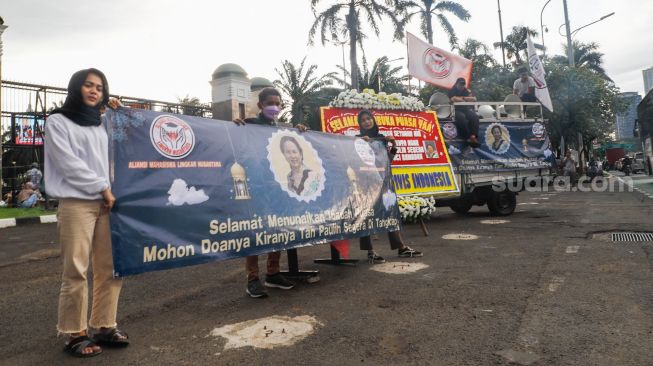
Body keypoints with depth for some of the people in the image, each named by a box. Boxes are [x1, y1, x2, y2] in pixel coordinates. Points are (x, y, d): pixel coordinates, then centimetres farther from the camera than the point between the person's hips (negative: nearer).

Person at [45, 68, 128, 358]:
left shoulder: (102, 125, 20)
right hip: (76, 204, -5)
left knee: (110, 268, 5)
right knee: (76, 272, -3)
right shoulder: (58, 122, 4)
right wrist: (102, 187, -9)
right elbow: (68, 163, -7)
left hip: (107, 203, 5)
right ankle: (75, 334, 9)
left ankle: (104, 326, 17)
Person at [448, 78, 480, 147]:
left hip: (466, 109, 5)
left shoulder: (467, 91, 15)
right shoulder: (452, 91, 2)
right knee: (462, 118, -37)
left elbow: (474, 99, 3)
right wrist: (465, 99, -3)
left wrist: (463, 98, -8)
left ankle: (474, 136, -35)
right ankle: (469, 137, -33)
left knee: (474, 116, -27)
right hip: (456, 110, -4)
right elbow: (453, 99, -17)